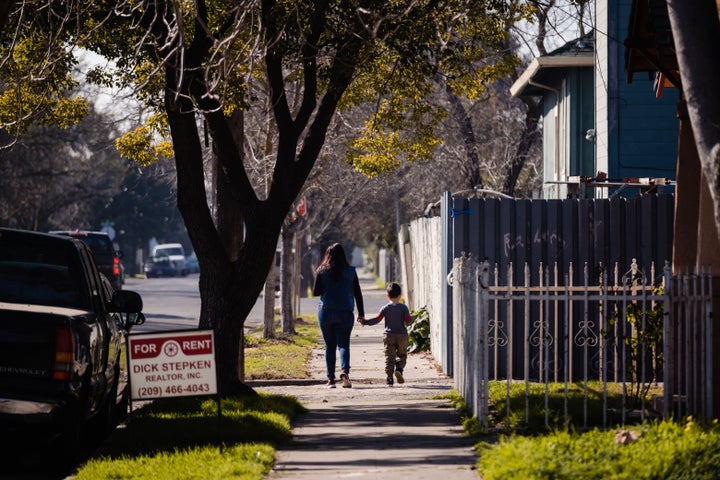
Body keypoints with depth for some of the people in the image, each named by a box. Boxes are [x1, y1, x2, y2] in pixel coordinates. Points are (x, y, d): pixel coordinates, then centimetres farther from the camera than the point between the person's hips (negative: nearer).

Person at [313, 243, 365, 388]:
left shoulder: (322, 271, -2)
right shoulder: (350, 271, 0)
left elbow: (315, 292, -2)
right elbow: (357, 293, 2)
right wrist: (361, 313, 8)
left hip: (326, 312, 0)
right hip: (345, 313, 0)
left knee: (329, 345, 9)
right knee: (343, 344, 0)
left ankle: (331, 379, 5)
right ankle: (345, 370, -26)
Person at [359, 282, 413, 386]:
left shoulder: (385, 308, -1)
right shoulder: (403, 307, -2)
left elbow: (377, 319, -5)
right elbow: (408, 320, -8)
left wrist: (364, 322, 4)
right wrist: (411, 318, 14)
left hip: (388, 335, 0)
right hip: (402, 335, 0)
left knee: (389, 357, 2)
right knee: (402, 355, 12)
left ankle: (389, 378, -4)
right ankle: (399, 369, -16)